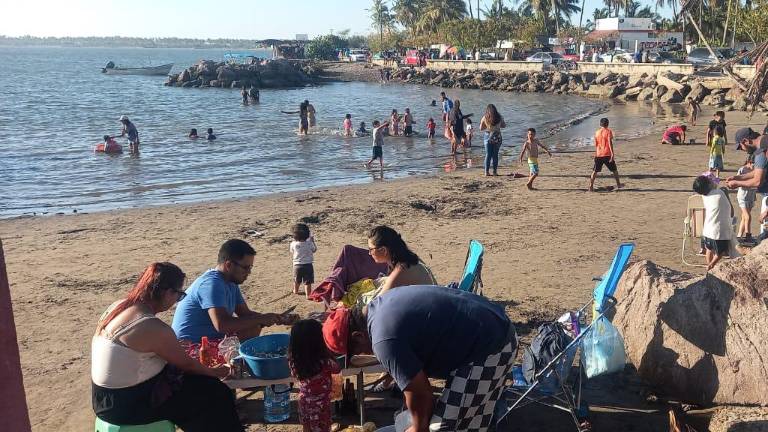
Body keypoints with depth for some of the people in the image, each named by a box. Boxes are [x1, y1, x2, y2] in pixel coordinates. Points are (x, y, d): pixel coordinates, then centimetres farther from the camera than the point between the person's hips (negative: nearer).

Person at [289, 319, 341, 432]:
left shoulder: (294, 360, -21)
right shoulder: (324, 362, -34)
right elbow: (337, 369, -11)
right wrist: (329, 352, -3)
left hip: (304, 400, 5)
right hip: (320, 403, -5)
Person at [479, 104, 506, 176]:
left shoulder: (485, 118, -6)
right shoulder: (499, 117, -5)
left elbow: (481, 128, 1)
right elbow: (504, 126, 8)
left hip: (487, 137, 0)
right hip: (497, 137, 0)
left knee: (488, 155, 7)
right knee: (495, 155, 7)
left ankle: (487, 172, 3)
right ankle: (495, 172, 7)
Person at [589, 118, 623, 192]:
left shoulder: (597, 132, 8)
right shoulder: (608, 131, -5)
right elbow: (610, 143, -14)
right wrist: (612, 153, -17)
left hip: (598, 155, 3)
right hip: (607, 154, -3)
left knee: (595, 171, 5)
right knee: (614, 170, 14)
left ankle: (591, 187, -4)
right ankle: (618, 185, 23)